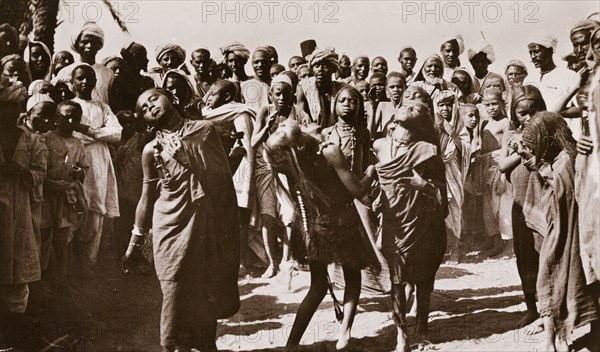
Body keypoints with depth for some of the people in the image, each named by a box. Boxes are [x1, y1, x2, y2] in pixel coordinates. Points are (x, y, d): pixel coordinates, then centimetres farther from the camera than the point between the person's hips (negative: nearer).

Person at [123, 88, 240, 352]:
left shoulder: (206, 130, 2)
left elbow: (226, 177, 6)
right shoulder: (152, 150, 0)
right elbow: (147, 198, 7)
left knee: (209, 293, 12)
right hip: (175, 228, -1)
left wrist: (232, 227, 3)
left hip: (212, 225, 2)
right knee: (178, 297, 1)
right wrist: (135, 241, 7)